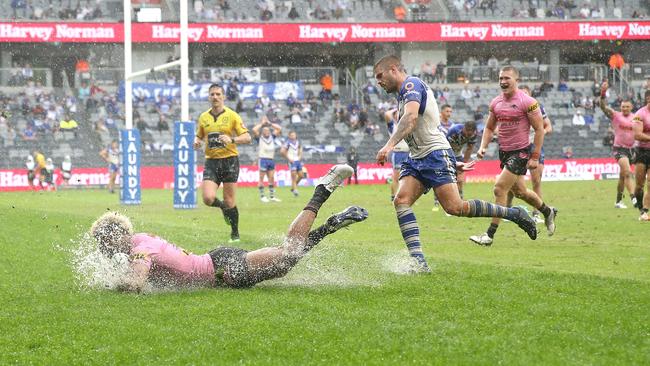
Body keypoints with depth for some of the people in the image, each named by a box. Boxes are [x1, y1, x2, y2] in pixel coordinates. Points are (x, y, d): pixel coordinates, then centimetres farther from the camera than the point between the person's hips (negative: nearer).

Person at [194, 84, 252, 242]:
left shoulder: (232, 116, -2)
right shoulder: (203, 117, 9)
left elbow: (247, 137, -6)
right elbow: (200, 136, 25)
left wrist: (231, 140, -24)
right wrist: (197, 141, 1)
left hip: (229, 160, -3)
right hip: (211, 162, 3)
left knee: (229, 201, -3)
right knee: (208, 198, -15)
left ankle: (235, 233, 16)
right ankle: (223, 207, 20)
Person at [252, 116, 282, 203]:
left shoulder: (272, 137, 14)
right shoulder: (259, 138, 2)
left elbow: (279, 129, 12)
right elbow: (254, 130, -13)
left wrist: (270, 123, 9)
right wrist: (262, 123, -1)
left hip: (271, 159, 5)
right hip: (263, 159, -5)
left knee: (271, 178, 5)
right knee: (261, 179, -2)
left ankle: (272, 196, 10)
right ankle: (262, 196, 2)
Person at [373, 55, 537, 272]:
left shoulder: (411, 84, -10)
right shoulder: (403, 93, 23)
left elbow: (411, 117, -28)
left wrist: (389, 145, -40)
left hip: (435, 154, -10)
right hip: (416, 159, 10)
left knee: (455, 208, -19)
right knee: (401, 201, -13)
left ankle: (513, 214, -2)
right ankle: (418, 262, -23)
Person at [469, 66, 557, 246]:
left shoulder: (527, 102, -14)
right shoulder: (495, 103, 5)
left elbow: (539, 129, -12)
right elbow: (489, 128, 17)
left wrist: (535, 157, -14)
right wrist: (483, 147, -1)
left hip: (521, 152, -8)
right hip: (504, 151, 8)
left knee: (500, 189, -15)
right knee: (519, 191, 19)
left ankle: (489, 235, -11)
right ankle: (548, 212, 45)